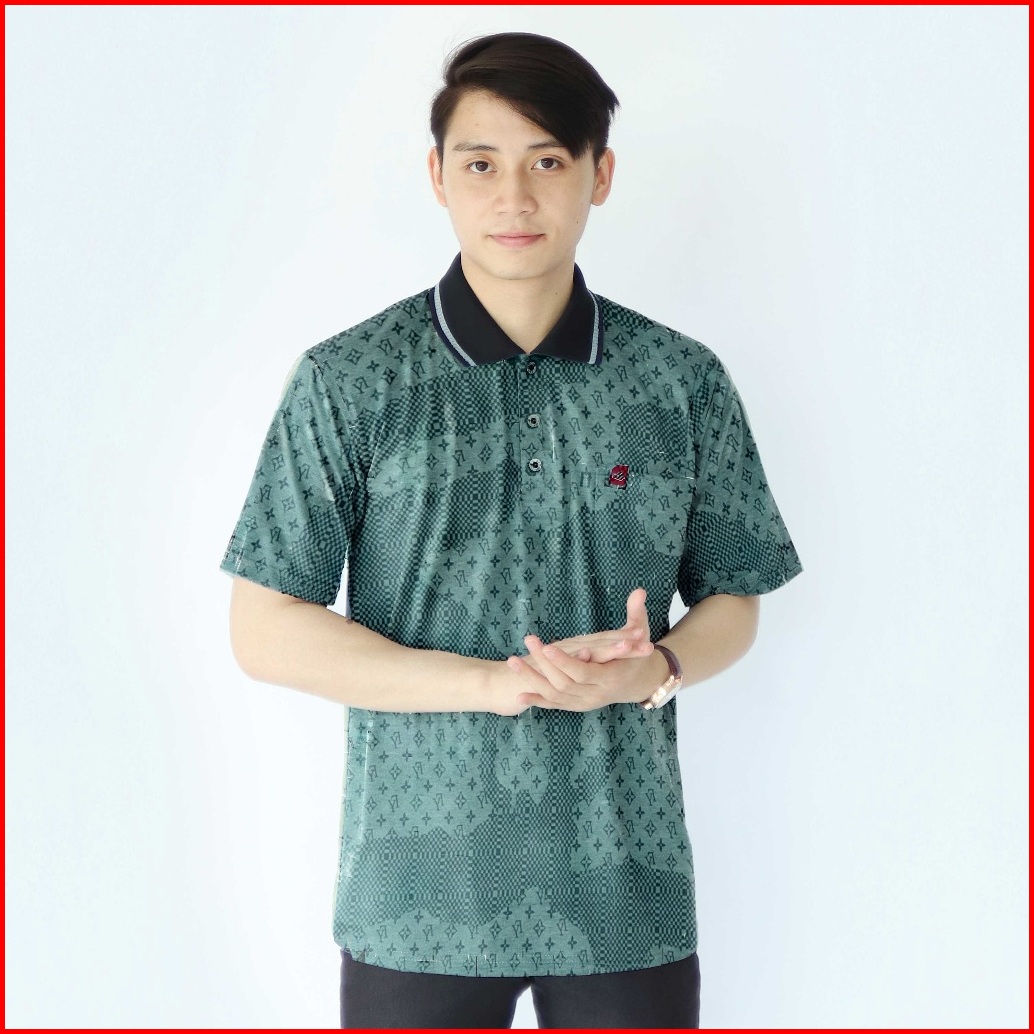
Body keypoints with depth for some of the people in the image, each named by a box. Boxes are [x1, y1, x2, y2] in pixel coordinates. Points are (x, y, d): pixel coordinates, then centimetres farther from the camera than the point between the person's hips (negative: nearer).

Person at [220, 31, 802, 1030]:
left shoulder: (684, 381, 2)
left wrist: (654, 670, -13)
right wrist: (494, 682, -15)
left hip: (628, 878, 2)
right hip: (419, 890, -1)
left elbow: (730, 602, 10)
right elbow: (265, 631, -5)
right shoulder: (347, 383, -4)